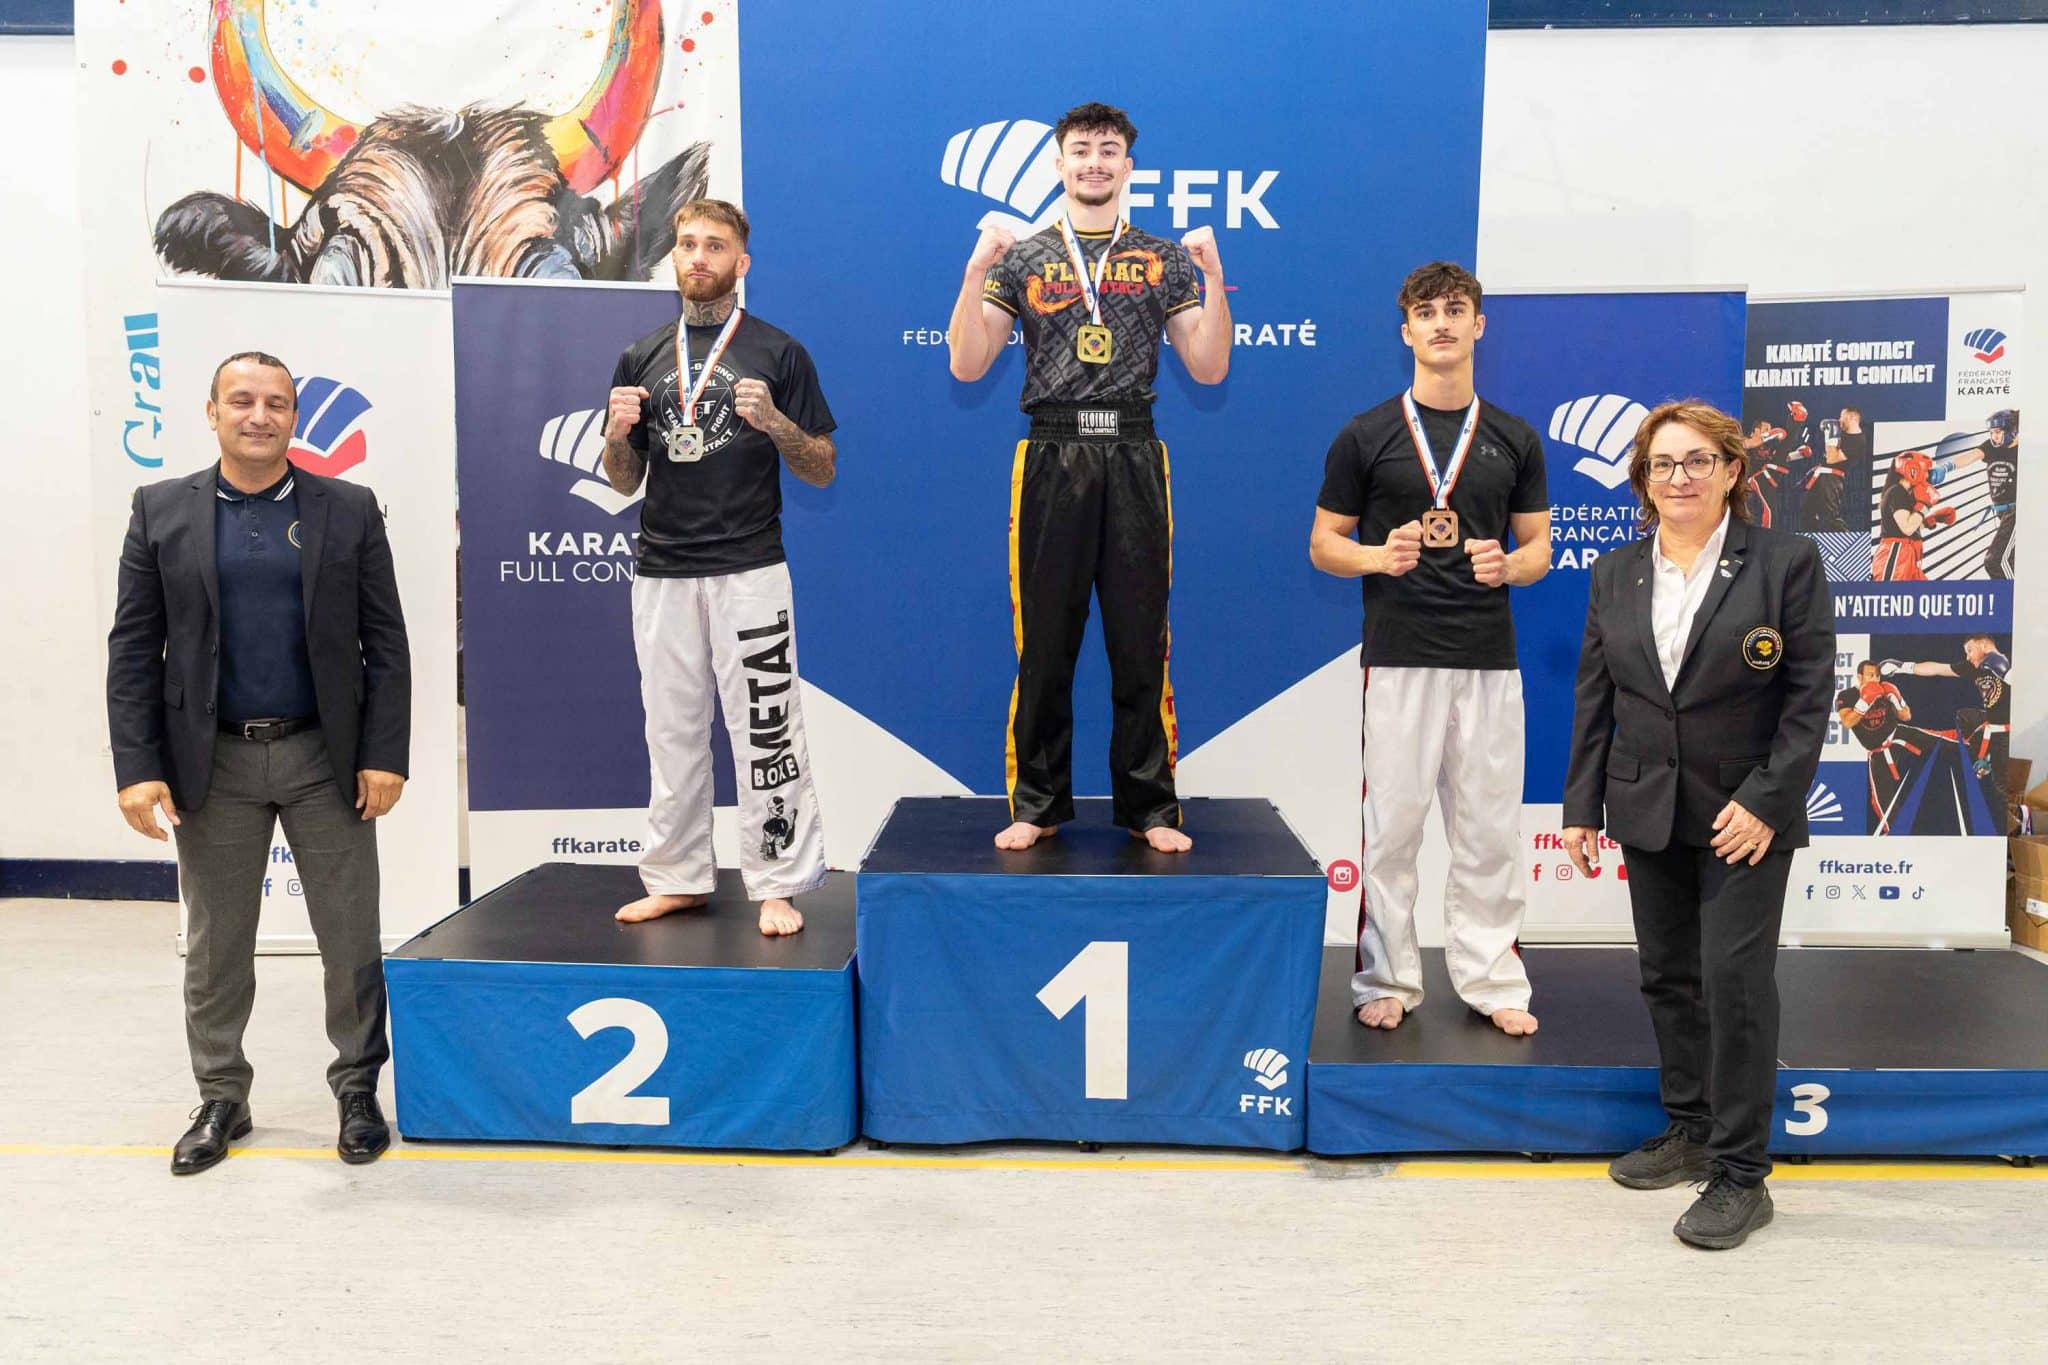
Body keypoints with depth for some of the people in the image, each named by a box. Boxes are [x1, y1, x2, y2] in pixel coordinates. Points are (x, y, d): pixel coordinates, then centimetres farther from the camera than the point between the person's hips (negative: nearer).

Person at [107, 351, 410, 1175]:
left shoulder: (349, 511, 2)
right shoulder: (162, 512, 4)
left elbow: (386, 644, 0)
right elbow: (133, 649, 1)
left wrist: (385, 755, -8)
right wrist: (137, 767, -7)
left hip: (325, 758, -1)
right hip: (212, 764, 1)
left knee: (351, 937, 6)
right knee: (215, 945, 12)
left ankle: (358, 1091, 22)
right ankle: (220, 1099, 28)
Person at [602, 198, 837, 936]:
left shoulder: (778, 352, 2)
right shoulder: (641, 357, 13)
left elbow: (822, 469, 0)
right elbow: (624, 480, 15)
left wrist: (772, 421, -17)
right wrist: (619, 431, -6)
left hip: (749, 571, -4)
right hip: (661, 572, 4)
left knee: (765, 729, -4)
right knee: (671, 730, 10)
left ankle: (779, 884, 6)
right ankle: (678, 877, 22)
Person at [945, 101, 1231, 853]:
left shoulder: (1165, 260, 11)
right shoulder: (1021, 259, 9)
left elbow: (1210, 370, 5)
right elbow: (966, 366, 1)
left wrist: (1213, 275, -5)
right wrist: (975, 271, -9)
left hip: (1134, 460, 1)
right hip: (1051, 457, 0)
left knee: (1141, 641, 4)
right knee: (1043, 641, 3)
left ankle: (1150, 805, 14)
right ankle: (1037, 804, 15)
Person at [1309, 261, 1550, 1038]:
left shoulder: (1515, 440, 8)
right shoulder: (1366, 436, 1)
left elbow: (1538, 547, 12)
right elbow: (1323, 544, 4)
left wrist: (1506, 565, -11)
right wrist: (1380, 557, -16)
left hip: (1490, 662, 2)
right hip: (1397, 660, -2)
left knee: (1489, 832, 7)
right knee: (1390, 827, 3)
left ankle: (1492, 981, 20)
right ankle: (1387, 982, 16)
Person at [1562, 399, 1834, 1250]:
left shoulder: (1786, 563, -6)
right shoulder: (1615, 576, 6)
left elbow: (1810, 694, -8)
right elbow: (1594, 698, 8)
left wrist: (1767, 801, -15)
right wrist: (1581, 806, 4)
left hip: (1746, 813, -4)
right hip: (1649, 812, 5)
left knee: (1735, 981, -6)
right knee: (1667, 975, 13)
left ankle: (1741, 1174, 5)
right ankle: (1690, 1131, 30)